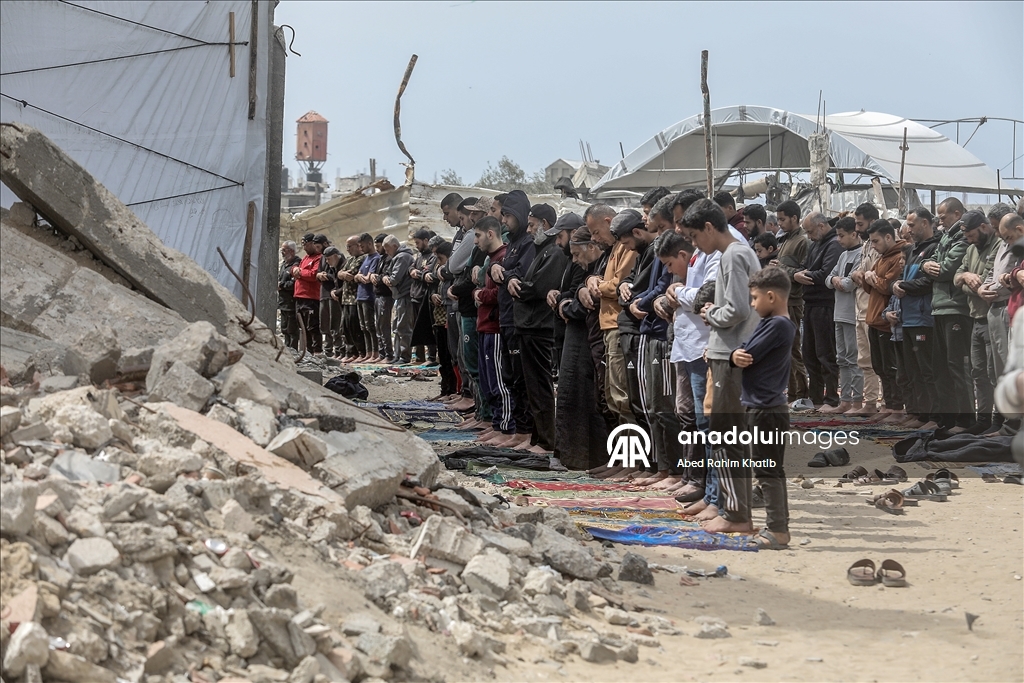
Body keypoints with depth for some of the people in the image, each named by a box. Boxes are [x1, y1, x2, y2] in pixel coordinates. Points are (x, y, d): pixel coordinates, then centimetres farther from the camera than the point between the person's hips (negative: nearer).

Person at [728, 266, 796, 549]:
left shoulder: (777, 325, -17)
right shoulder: (777, 324, 14)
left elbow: (748, 355, -19)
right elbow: (745, 355, 9)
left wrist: (734, 354, -1)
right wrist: (736, 355, -10)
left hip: (764, 409, -10)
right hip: (769, 407, 10)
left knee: (766, 471, -5)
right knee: (773, 471, 14)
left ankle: (777, 531, -3)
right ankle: (779, 527, 21)